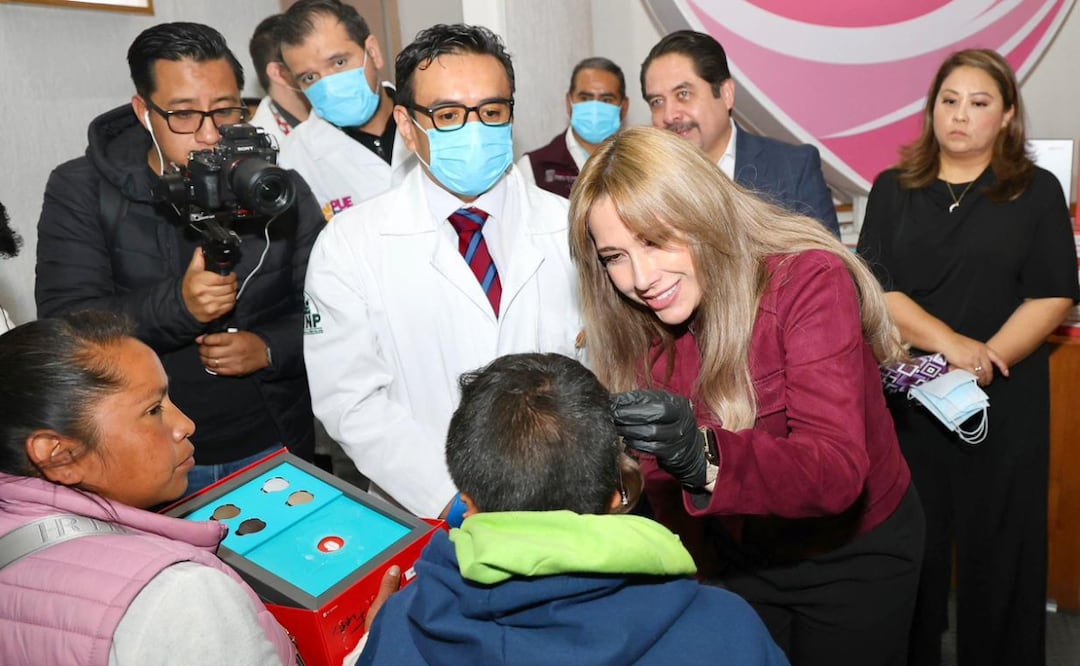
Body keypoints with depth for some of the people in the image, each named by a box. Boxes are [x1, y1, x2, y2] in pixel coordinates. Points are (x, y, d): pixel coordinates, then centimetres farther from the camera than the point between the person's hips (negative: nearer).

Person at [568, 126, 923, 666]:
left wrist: (703, 455, -51)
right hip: (742, 556, 4)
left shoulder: (809, 279, -27)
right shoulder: (641, 328, -11)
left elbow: (837, 473, -36)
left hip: (854, 558, -4)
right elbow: (662, 483, -6)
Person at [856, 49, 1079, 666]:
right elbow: (872, 286, -4)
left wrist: (984, 363, -15)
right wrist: (951, 344, -16)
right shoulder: (893, 190, 7)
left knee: (998, 545, 7)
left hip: (1005, 401, -1)